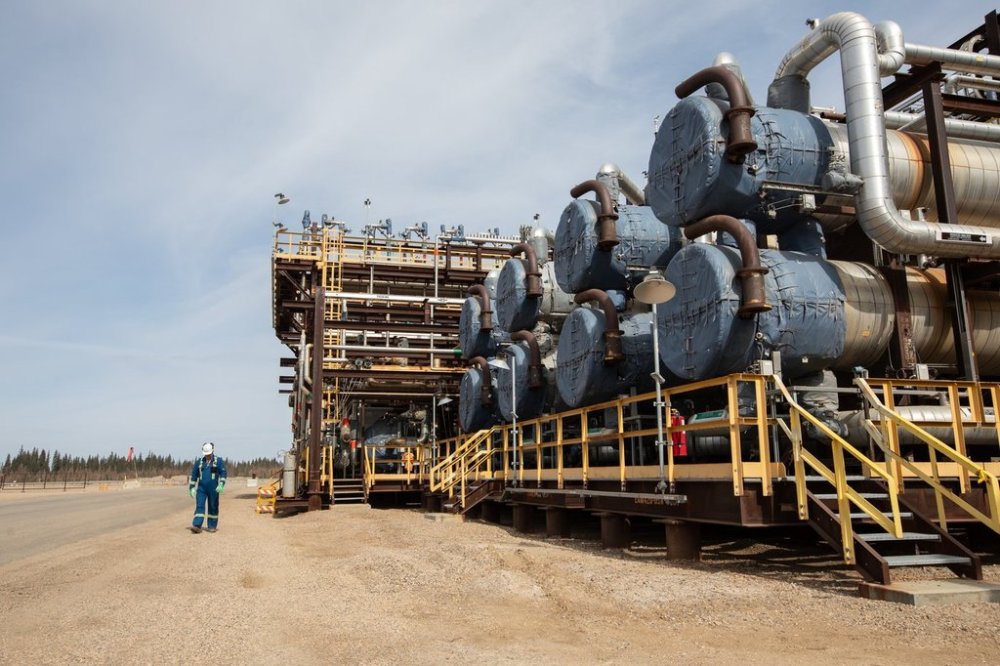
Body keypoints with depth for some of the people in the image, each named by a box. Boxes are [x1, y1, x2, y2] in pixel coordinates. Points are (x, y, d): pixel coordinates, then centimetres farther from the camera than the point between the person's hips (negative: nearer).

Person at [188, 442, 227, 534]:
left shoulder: (218, 461, 0)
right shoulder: (199, 462, 9)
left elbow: (223, 473, -5)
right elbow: (194, 475, 13)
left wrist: (221, 485, -16)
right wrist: (192, 487, 10)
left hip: (213, 489, -2)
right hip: (201, 488, 2)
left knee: (213, 507, 4)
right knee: (199, 506, -7)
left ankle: (212, 526, 12)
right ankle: (196, 526, -13)